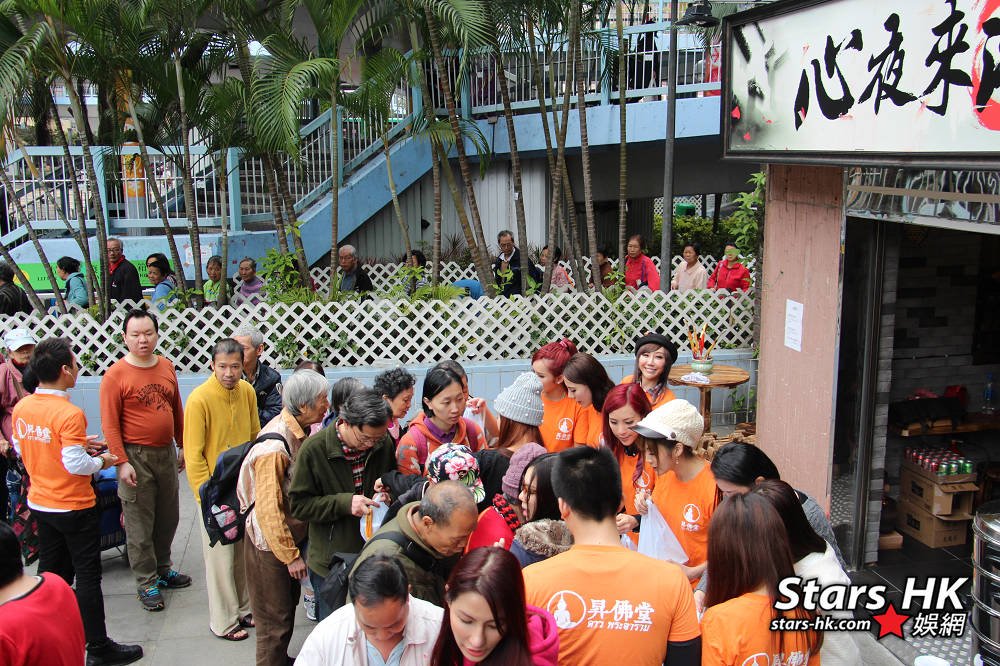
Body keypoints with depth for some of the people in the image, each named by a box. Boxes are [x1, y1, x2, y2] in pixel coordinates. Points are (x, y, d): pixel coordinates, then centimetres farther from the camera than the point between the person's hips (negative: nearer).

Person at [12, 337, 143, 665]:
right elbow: (76, 464, -24)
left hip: (40, 504, 7)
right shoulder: (69, 414, -24)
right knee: (87, 576, 3)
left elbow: (21, 448, 11)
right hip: (74, 508, -7)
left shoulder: (22, 407, -1)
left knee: (50, 573, 19)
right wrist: (101, 461, -4)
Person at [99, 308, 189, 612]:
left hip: (166, 453, 6)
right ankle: (146, 584, 14)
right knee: (140, 524, 2)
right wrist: (122, 462, -17)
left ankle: (163, 569, 34)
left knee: (168, 518, 16)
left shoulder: (166, 367, 6)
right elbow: (109, 424, -12)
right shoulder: (116, 375, -11)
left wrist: (182, 446, 17)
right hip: (136, 456, -6)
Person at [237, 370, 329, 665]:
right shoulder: (274, 447, -29)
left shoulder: (298, 431, -1)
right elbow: (269, 509, -26)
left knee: (289, 604, 24)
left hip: (290, 535, 9)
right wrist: (290, 555, -18)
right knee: (276, 618, 6)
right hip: (271, 543, -9)